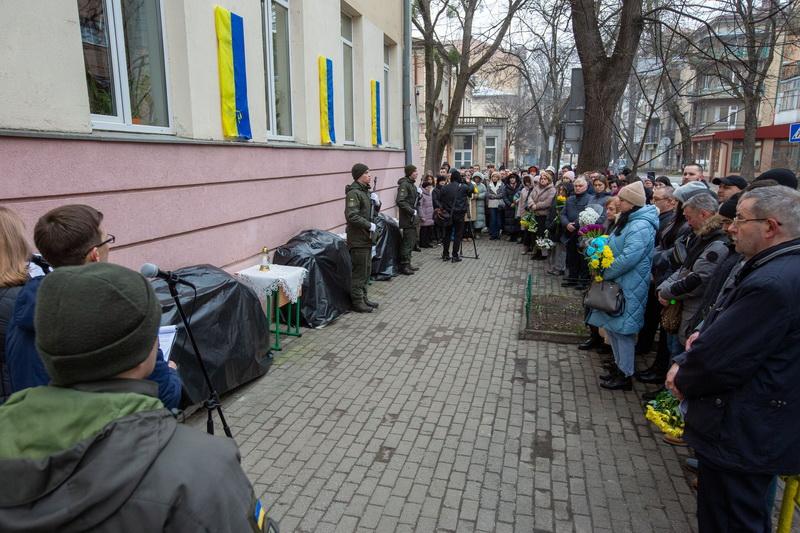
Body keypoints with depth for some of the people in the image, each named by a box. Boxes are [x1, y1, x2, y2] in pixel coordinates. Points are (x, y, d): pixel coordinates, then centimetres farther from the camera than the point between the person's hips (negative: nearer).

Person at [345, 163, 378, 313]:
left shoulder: (364, 191, 16)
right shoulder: (353, 193, -16)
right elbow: (351, 216, -25)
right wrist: (369, 225, -19)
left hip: (366, 238, 10)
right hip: (358, 239, -10)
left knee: (367, 270, 16)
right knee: (359, 271, -2)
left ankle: (363, 297, 28)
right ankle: (357, 302, 7)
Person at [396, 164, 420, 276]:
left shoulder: (412, 184, 16)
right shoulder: (404, 184, -14)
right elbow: (400, 201, -24)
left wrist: (418, 195, 3)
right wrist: (412, 211, -22)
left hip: (413, 218, 10)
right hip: (407, 219, -10)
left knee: (412, 241, 15)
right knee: (407, 242, -6)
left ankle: (407, 264, 23)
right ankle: (404, 266, 1)